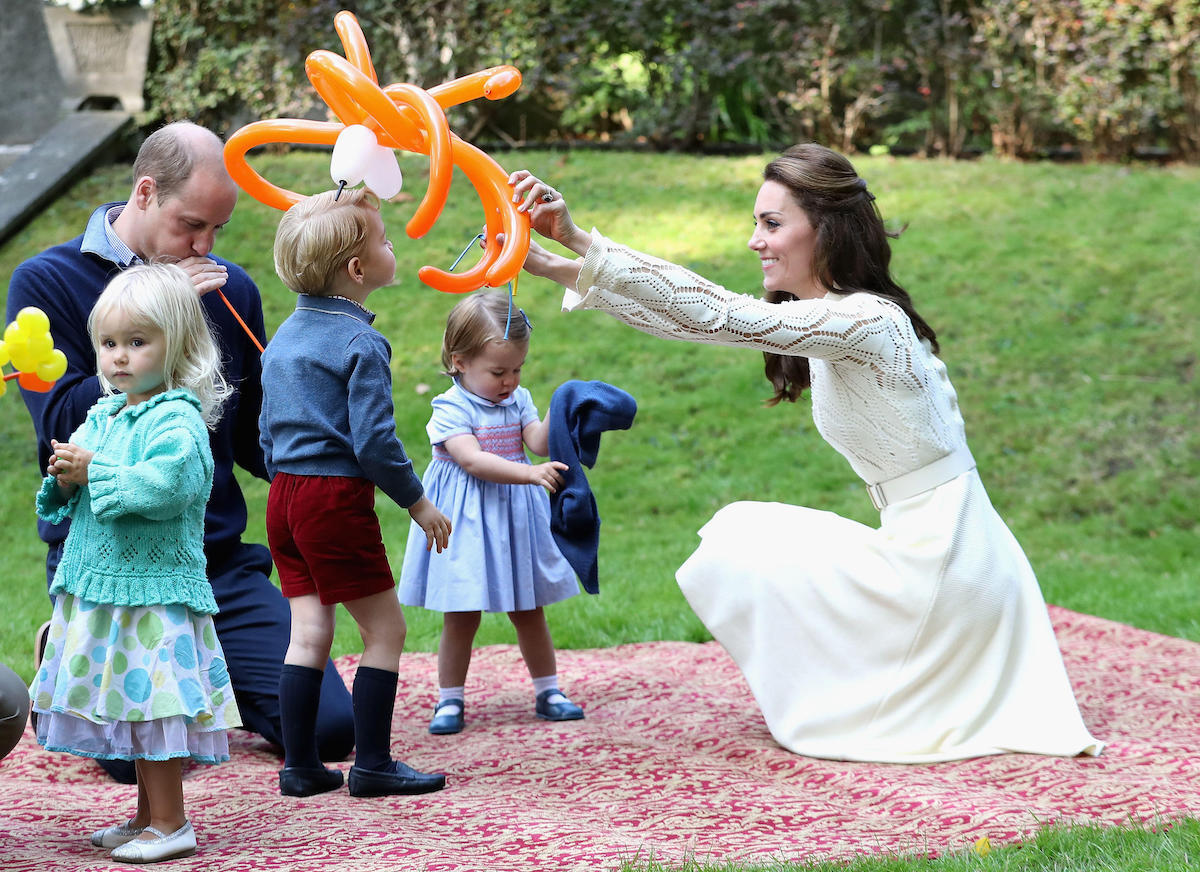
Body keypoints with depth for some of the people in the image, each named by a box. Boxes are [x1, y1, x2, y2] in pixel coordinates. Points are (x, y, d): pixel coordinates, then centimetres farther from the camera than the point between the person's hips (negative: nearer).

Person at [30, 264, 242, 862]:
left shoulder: (178, 421, -12)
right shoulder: (101, 417, 13)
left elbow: (164, 486, -28)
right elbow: (63, 504, 19)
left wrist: (94, 472, -19)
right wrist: (64, 481, -4)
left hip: (154, 589, -8)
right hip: (101, 586, 8)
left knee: (153, 701, -6)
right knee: (136, 707, 15)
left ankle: (170, 825, 2)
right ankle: (147, 818, 24)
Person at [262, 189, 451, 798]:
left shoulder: (284, 336, 13)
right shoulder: (360, 343, -13)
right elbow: (372, 440, -17)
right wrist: (417, 502, -7)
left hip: (284, 495, 8)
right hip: (337, 497, -8)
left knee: (308, 631, 11)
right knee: (384, 630, 2)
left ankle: (299, 765, 12)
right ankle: (372, 765, 3)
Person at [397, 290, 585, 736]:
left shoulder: (518, 400, 6)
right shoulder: (451, 409, -13)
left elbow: (539, 443, -8)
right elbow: (474, 460, -26)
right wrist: (530, 473, -36)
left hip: (515, 518, 5)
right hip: (467, 526, -5)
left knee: (529, 611, 12)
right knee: (461, 616, 1)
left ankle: (548, 691, 23)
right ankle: (449, 700, 13)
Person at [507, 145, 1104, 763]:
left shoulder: (864, 320, -19)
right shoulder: (839, 318, 8)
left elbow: (716, 315, -29)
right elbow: (696, 320, 8)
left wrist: (578, 239, -30)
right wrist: (552, 266, 2)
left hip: (935, 564, -9)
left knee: (736, 548, -2)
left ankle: (826, 712, 12)